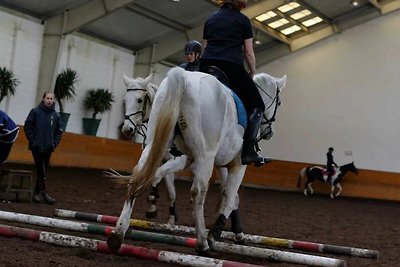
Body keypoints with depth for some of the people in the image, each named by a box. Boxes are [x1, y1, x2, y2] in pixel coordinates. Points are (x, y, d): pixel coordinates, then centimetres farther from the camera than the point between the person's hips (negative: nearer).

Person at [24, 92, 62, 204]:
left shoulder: (56, 115, 6)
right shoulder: (35, 111, -3)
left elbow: (59, 131, 12)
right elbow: (27, 126, -2)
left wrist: (55, 143, 1)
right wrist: (32, 140, -7)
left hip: (48, 148, 4)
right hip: (37, 147, -4)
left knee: (43, 171, 9)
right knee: (41, 171, -5)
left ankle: (37, 192, 19)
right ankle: (44, 193, -1)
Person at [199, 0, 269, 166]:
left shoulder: (211, 19, 23)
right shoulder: (243, 20, 11)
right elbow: (249, 53, 9)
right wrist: (252, 73, 22)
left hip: (206, 66, 4)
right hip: (232, 67, -4)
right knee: (256, 104, 7)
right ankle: (248, 150, -6)